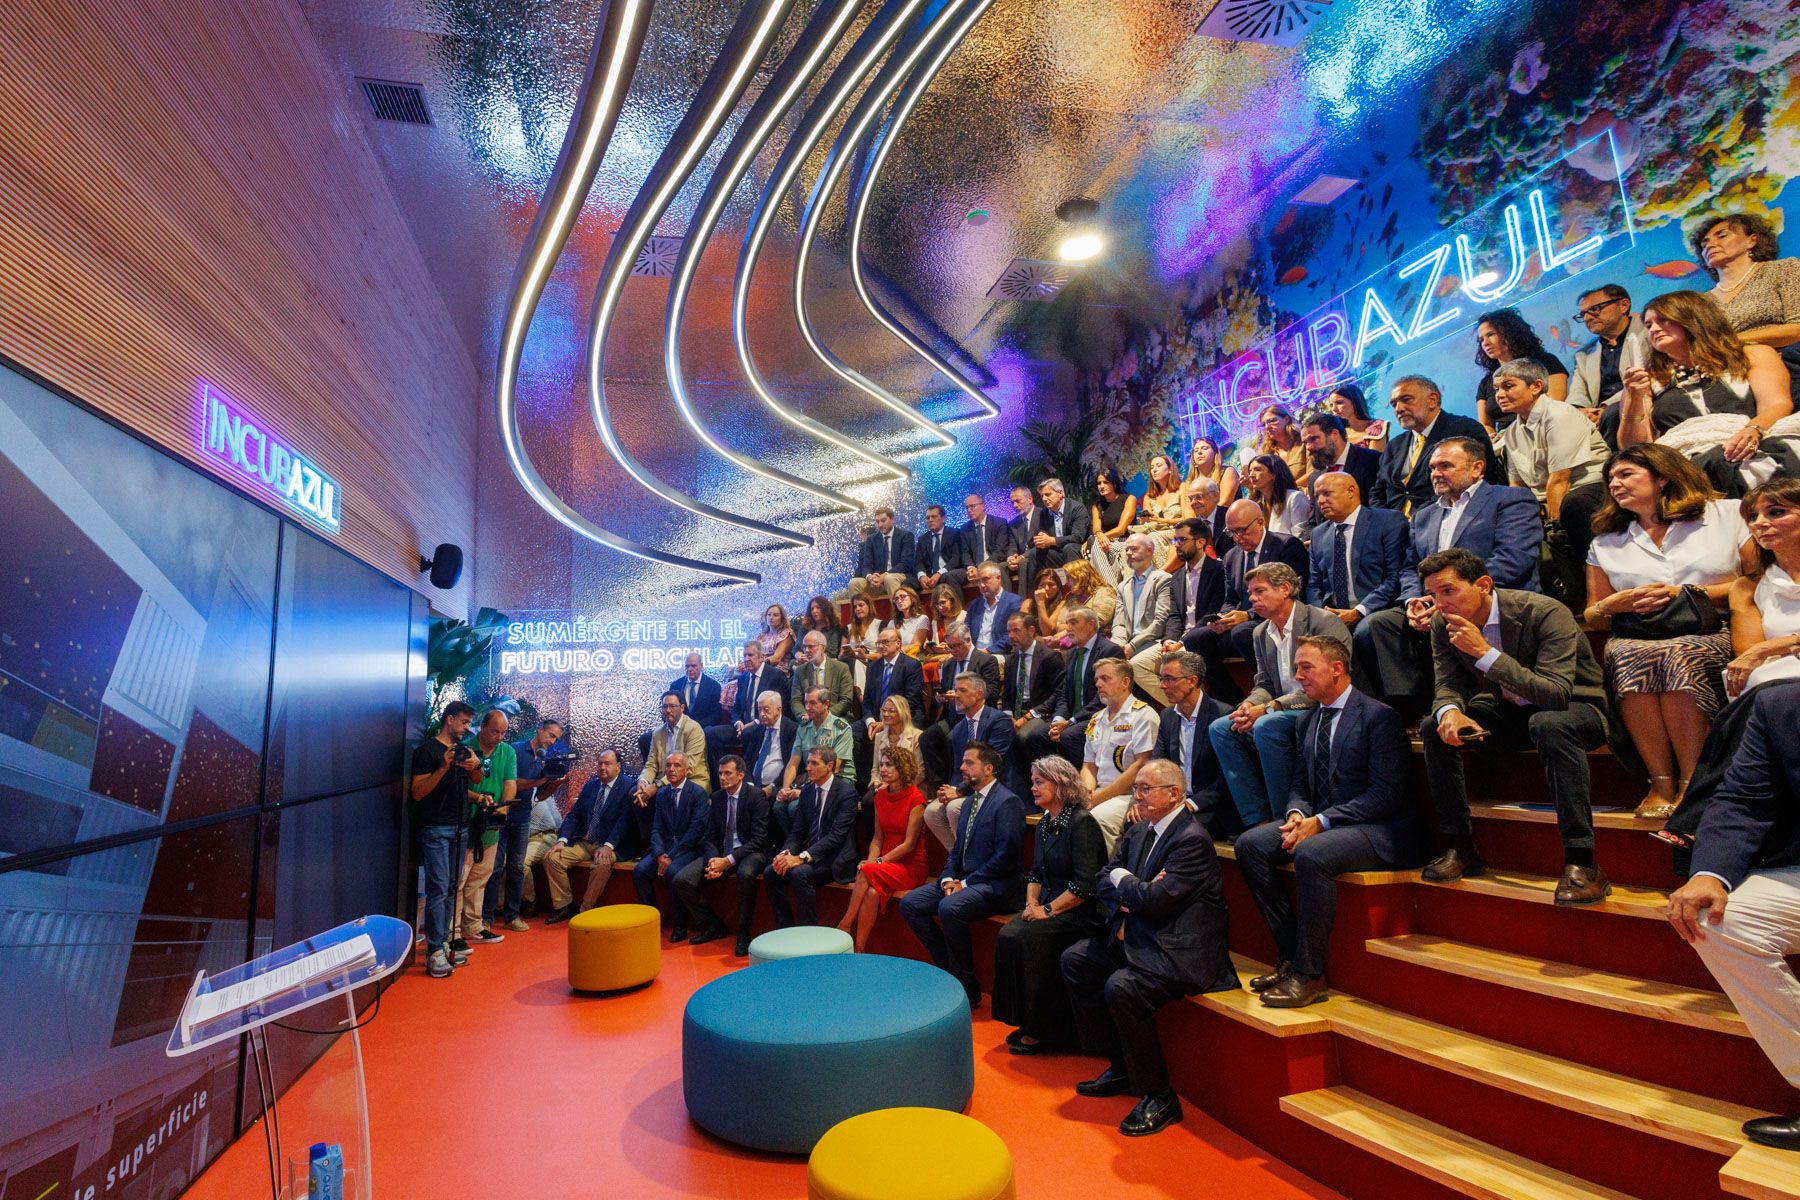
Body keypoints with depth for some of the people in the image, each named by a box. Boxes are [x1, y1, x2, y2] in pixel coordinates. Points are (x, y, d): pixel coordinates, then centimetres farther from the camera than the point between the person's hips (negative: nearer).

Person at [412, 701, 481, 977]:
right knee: (438, 888, -9)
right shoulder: (427, 750, -7)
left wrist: (476, 765, -3)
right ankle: (434, 951, -5)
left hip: (458, 827, 7)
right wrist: (444, 767, -23)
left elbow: (477, 780, 18)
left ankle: (443, 943, 15)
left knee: (451, 889, 8)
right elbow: (418, 792, -12)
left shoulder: (462, 749, 13)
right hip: (435, 828, -7)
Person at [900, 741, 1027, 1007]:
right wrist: (948, 878, 0)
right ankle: (951, 971, 4)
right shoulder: (970, 802, 16)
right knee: (910, 904, -5)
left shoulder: (1007, 802, -13)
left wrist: (965, 883, -16)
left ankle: (967, 989, -13)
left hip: (996, 885, -9)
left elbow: (1005, 857, -19)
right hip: (964, 880, 9)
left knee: (949, 907, -33)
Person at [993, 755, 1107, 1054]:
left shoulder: (1082, 822, -14)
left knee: (1027, 940, -25)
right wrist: (1031, 903, 0)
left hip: (1080, 913, -8)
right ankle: (1027, 1021, -4)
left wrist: (1048, 910, -17)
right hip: (1048, 906, 8)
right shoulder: (1045, 824, 13)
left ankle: (1044, 1031, -8)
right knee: (1007, 936, -17)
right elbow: (1035, 872, 18)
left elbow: (1085, 884, -20)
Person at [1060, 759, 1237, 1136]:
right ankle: (1120, 1067, 15)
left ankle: (1159, 1098, -8)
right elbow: (1103, 882, 11)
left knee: (1122, 988, -29)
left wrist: (1121, 879, -7)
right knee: (1075, 960, 7)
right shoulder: (1138, 832, 10)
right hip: (1139, 938, 10)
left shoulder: (1192, 839, -19)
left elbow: (1158, 899, -26)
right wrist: (1131, 895, -10)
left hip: (1179, 950, -10)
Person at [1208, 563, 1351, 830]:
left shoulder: (1324, 622, -13)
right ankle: (1258, 820, -11)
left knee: (1267, 726, -33)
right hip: (1282, 712, 8)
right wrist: (1249, 706, -9)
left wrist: (1268, 708, -23)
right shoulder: (1261, 633, 12)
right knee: (1219, 728, -10)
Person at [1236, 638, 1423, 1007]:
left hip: (1380, 830, -8)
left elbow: (1386, 793, -17)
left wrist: (1321, 821, -22)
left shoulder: (1379, 716, -10)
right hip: (1319, 822, 8)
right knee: (1250, 844, -12)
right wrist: (1297, 813, -7)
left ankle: (1308, 974, -20)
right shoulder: (1308, 721, 14)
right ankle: (1290, 954, -6)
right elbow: (1300, 783, 17)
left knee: (1311, 854, -35)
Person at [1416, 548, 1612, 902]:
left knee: (1548, 724, -39)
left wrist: (1486, 653, -42)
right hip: (1510, 712, 5)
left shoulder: (1547, 613, -27)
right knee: (1434, 728, -18)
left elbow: (1557, 693, -34)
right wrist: (1450, 711, -31)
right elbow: (1449, 684, -6)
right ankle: (1460, 847, -7)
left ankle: (1580, 861, -32)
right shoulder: (1443, 624, -10)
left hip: (1577, 709, -5)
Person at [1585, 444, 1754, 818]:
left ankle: (1691, 785, -26)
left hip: (1713, 638, -1)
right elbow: (1592, 615, 18)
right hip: (1635, 642, 2)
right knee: (1626, 654, -35)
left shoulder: (1727, 514, 13)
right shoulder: (1605, 542, 19)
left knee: (1676, 657, -36)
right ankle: (1662, 783, -27)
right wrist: (1614, 604, -3)